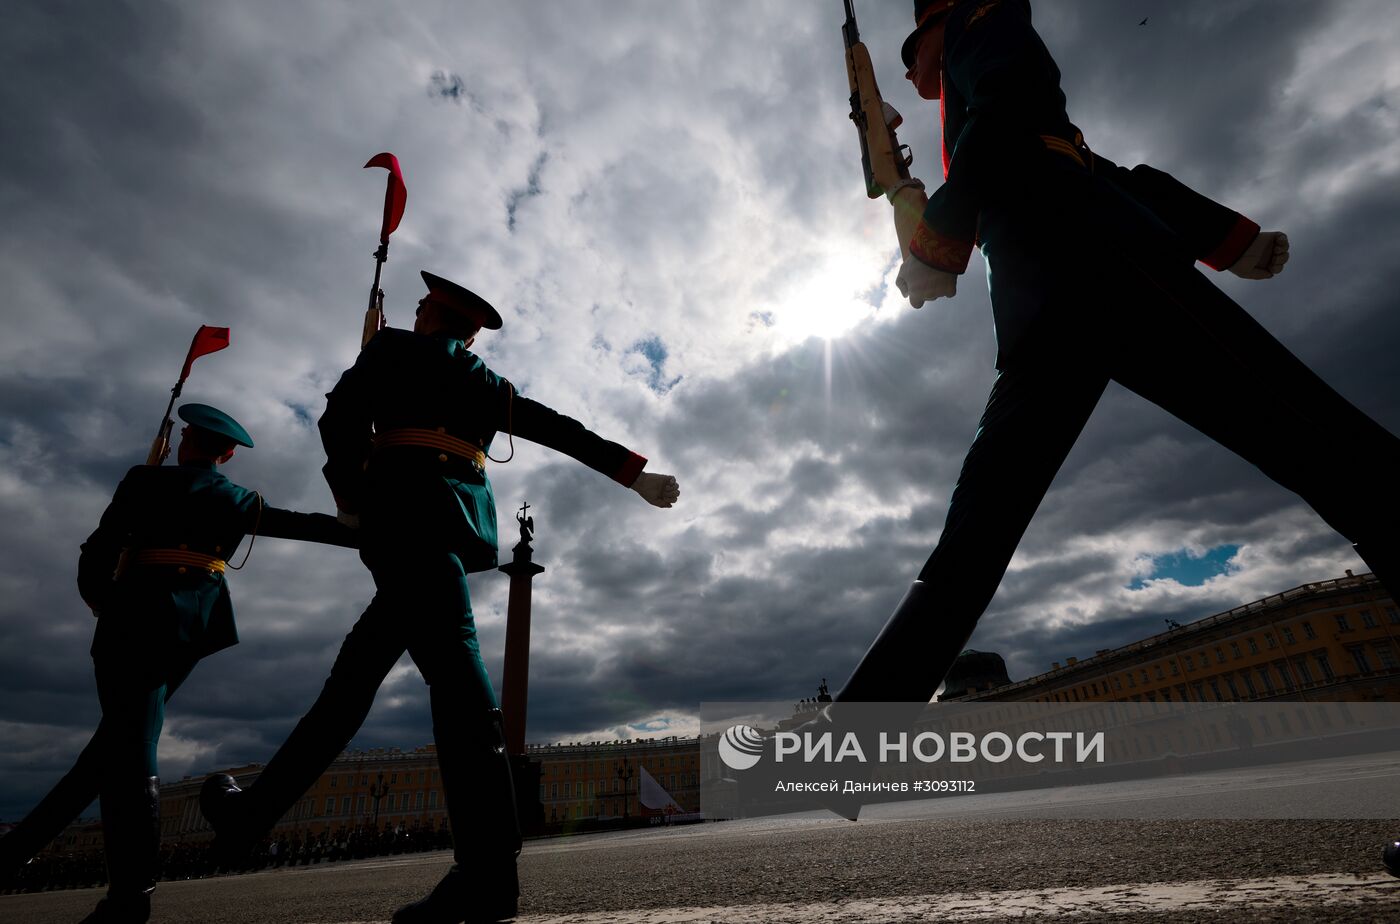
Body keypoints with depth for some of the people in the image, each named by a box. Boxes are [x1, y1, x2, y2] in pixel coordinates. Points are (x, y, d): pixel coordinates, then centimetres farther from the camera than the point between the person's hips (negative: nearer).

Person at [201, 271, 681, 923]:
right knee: (357, 671, 11)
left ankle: (488, 870, -21)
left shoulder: (393, 347, 14)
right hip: (466, 524, 7)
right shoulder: (489, 384, 26)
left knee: (453, 668, -18)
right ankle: (251, 815, 23)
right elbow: (563, 430, 22)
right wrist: (635, 474, 22)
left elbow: (338, 416, 3)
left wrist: (351, 497, 14)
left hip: (409, 508, -6)